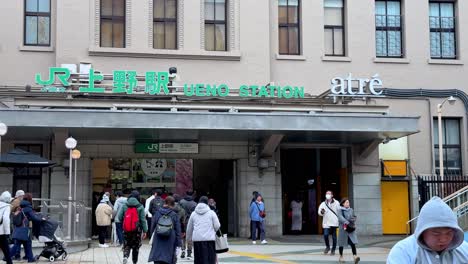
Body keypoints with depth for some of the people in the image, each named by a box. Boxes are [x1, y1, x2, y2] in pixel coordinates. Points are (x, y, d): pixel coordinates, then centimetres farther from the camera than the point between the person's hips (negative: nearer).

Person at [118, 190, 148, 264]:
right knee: (136, 247, 13)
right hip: (137, 230, -1)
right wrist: (145, 231, -3)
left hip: (126, 230, 1)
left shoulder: (124, 206, -1)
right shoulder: (140, 207, -6)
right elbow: (143, 220, -7)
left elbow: (119, 217, -2)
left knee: (127, 245, 11)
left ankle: (125, 256, -15)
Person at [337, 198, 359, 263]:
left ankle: (355, 256, -18)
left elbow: (354, 217, 14)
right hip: (343, 228, -3)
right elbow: (340, 217, -19)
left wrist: (353, 220, -9)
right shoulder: (340, 210, -4)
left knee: (353, 243, -10)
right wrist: (346, 222, -32)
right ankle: (341, 257, 23)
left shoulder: (351, 210, 10)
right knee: (341, 243, 8)